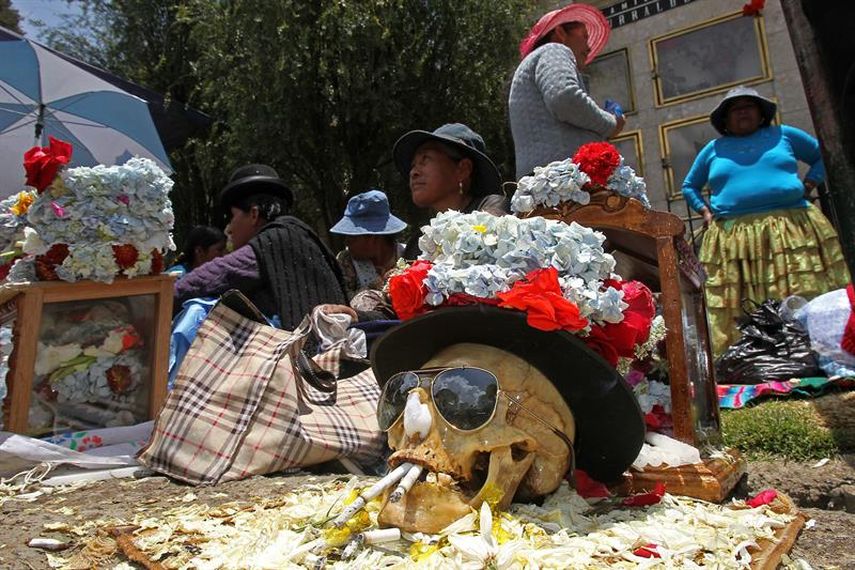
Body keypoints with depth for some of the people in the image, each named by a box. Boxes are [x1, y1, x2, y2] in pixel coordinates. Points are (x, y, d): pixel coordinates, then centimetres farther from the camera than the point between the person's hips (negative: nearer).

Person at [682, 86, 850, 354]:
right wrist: (705, 211, 11)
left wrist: (807, 185, 8)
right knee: (742, 317, -6)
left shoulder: (783, 135, 18)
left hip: (792, 231, 1)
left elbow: (823, 155, 25)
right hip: (732, 241, 0)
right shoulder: (713, 150, 19)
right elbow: (689, 186, 28)